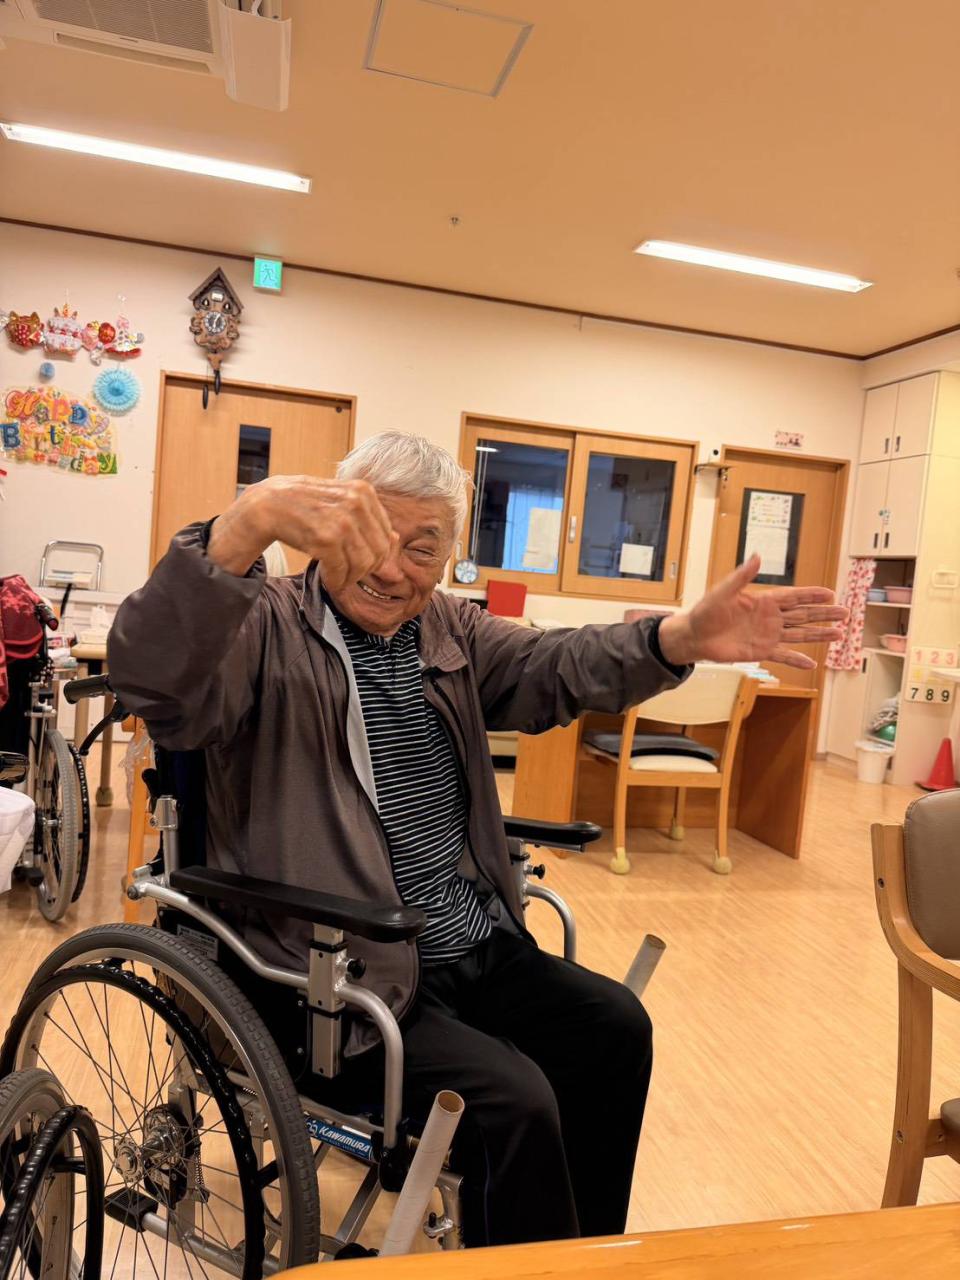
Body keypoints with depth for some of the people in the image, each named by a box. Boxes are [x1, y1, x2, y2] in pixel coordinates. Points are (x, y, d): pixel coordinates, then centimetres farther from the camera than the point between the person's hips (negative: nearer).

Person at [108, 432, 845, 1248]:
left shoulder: (450, 632, 9)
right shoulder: (269, 630, -12)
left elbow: (558, 667, -6)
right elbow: (156, 682, -32)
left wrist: (679, 639, -25)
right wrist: (250, 522, -49)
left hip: (476, 948, 7)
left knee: (616, 1029, 6)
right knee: (512, 1100, -18)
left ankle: (590, 1255, 27)